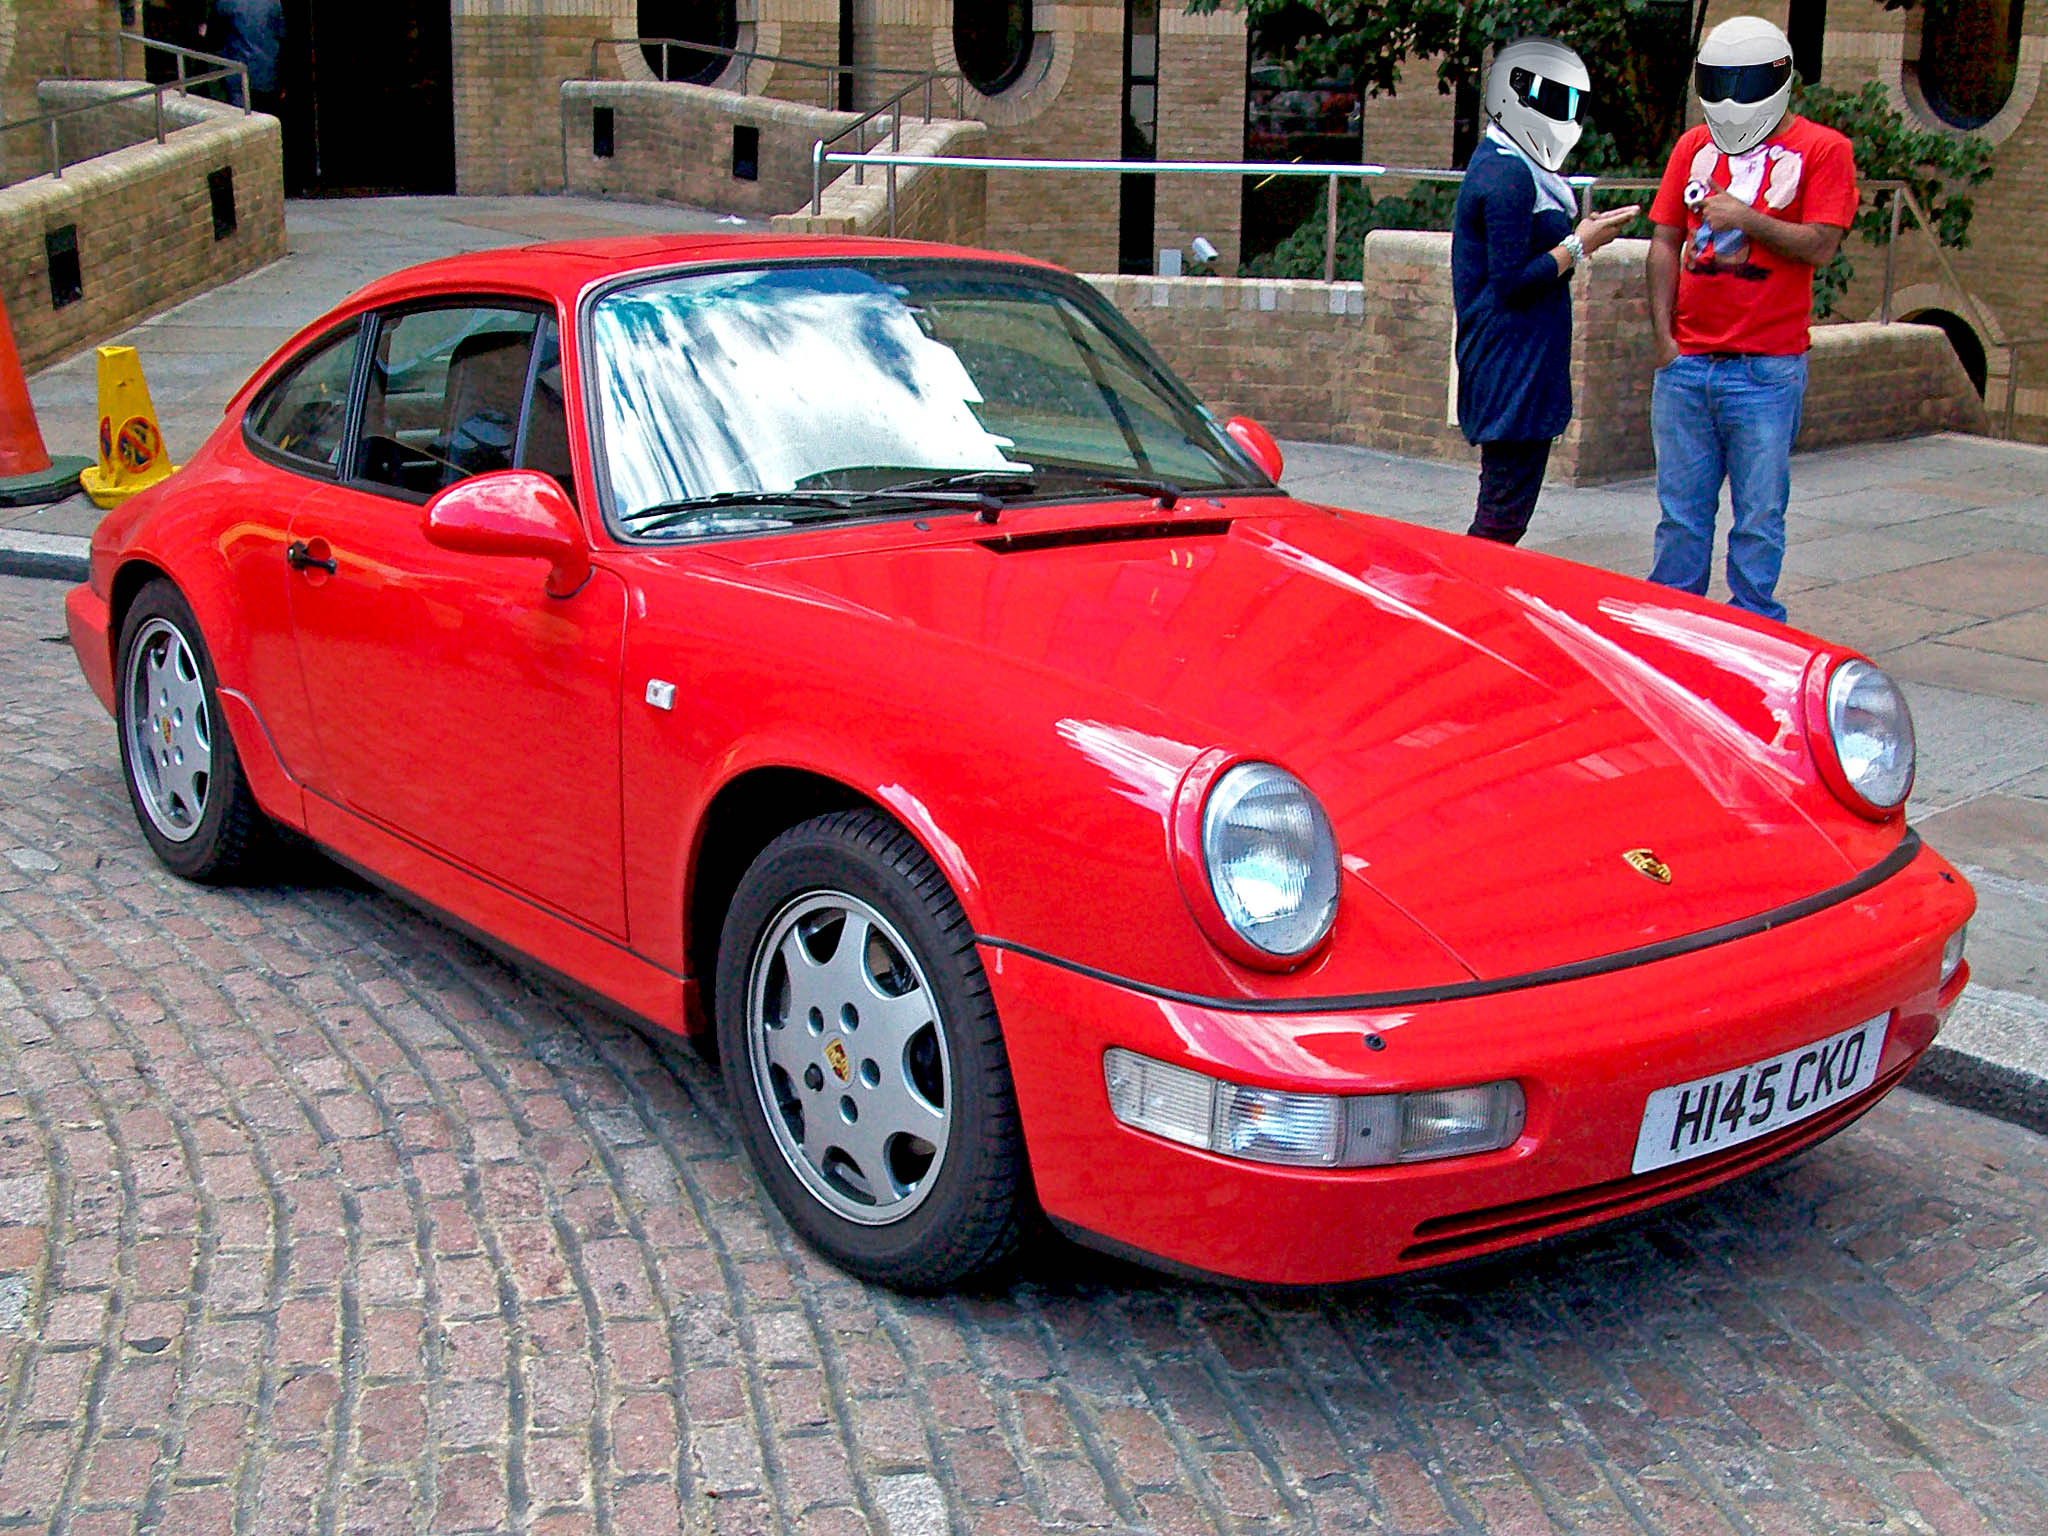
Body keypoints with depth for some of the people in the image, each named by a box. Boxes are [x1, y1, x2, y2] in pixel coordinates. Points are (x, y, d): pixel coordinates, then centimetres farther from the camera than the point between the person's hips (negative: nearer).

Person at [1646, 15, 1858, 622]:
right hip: (1685, 363, 3)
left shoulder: (1822, 151, 1)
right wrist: (1664, 334, 2)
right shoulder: (1694, 146, 12)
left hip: (1767, 367, -3)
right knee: (1680, 511, 8)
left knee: (1759, 516, 1)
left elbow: (1821, 247, -7)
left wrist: (1746, 218, -15)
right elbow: (1665, 241, 10)